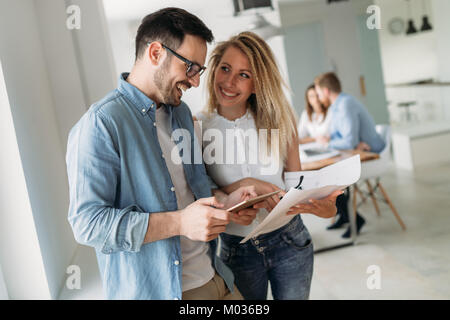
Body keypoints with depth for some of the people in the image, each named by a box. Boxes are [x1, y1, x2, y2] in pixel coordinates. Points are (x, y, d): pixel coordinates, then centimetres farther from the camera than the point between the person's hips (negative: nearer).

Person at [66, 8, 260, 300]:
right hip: (150, 290, -7)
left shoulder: (181, 112, 10)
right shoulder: (100, 124, -17)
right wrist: (179, 222, -29)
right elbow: (87, 222, -22)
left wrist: (224, 201, 0)